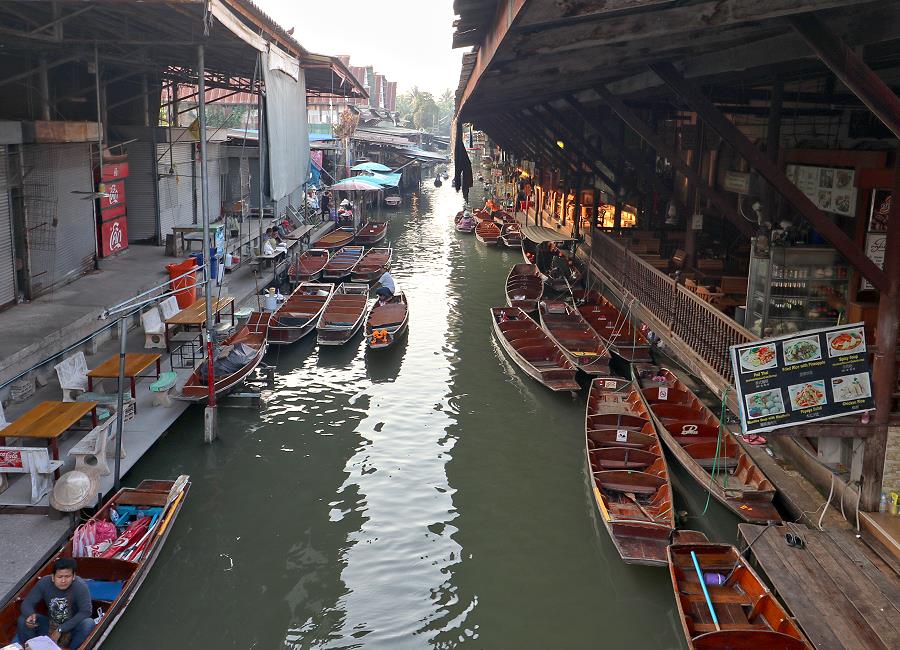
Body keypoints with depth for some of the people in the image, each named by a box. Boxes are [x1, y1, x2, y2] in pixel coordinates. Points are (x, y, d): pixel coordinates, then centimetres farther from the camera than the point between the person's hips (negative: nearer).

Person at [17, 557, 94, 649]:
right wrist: (30, 615, -35)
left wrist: (60, 630, -27)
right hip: (50, 625, 3)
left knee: (88, 623, -33)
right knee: (23, 620, -15)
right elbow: (27, 603, -10)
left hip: (72, 627, -3)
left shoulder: (80, 586, -23)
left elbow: (85, 612, -27)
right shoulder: (44, 583, -13)